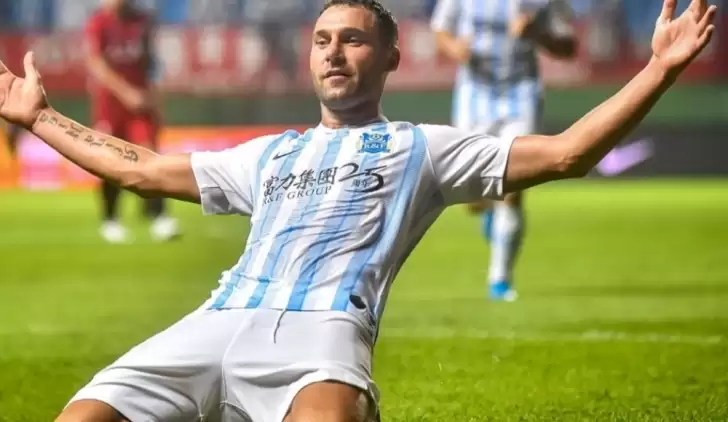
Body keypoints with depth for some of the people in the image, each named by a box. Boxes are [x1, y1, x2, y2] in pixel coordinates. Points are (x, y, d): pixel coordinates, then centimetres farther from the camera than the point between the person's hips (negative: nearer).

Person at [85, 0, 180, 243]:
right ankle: (110, 221, 15)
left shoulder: (142, 22, 6)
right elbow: (96, 63, -18)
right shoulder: (98, 23, -8)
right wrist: (126, 92, -25)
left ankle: (158, 217, -13)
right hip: (108, 98, -3)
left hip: (140, 98, 3)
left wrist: (150, 94, 11)